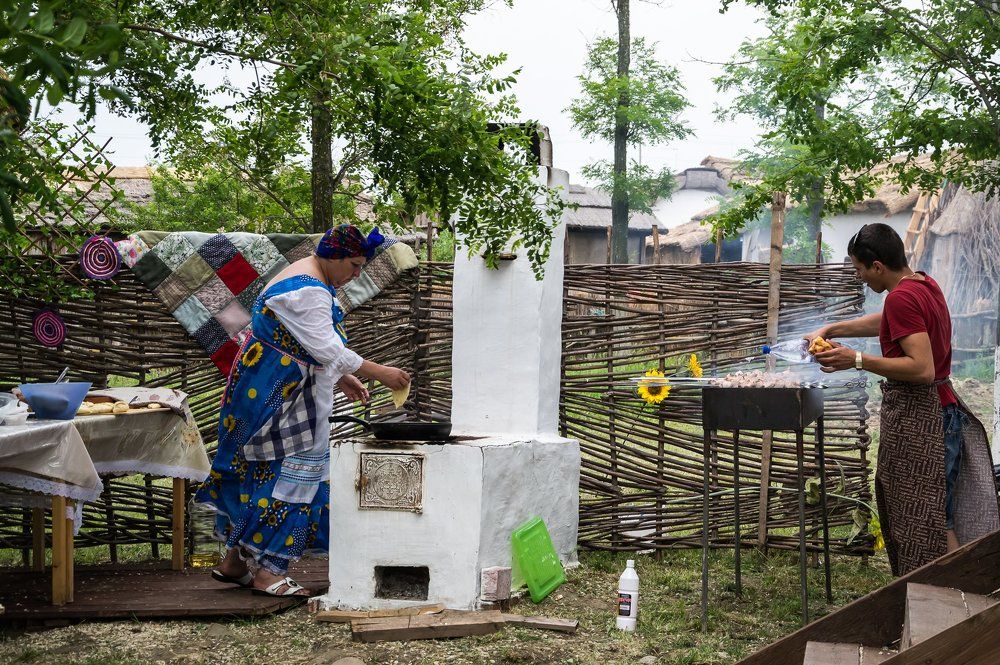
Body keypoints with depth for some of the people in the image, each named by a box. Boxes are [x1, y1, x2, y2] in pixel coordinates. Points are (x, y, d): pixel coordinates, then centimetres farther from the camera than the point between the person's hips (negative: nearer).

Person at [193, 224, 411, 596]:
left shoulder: (305, 279, 16)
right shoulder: (310, 291, -19)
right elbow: (327, 349, -25)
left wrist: (340, 379, 15)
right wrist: (378, 373, -22)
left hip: (267, 392, 11)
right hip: (280, 398, -11)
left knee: (257, 474, 13)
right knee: (289, 476, -6)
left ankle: (236, 561, 20)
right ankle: (267, 570, -1)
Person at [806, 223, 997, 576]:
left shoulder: (902, 297, -18)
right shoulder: (925, 283, 12)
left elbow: (922, 369, -26)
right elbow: (885, 322, 30)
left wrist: (857, 360, -22)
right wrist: (830, 330, 29)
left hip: (915, 415, -10)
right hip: (940, 406, 10)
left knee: (929, 523, -5)